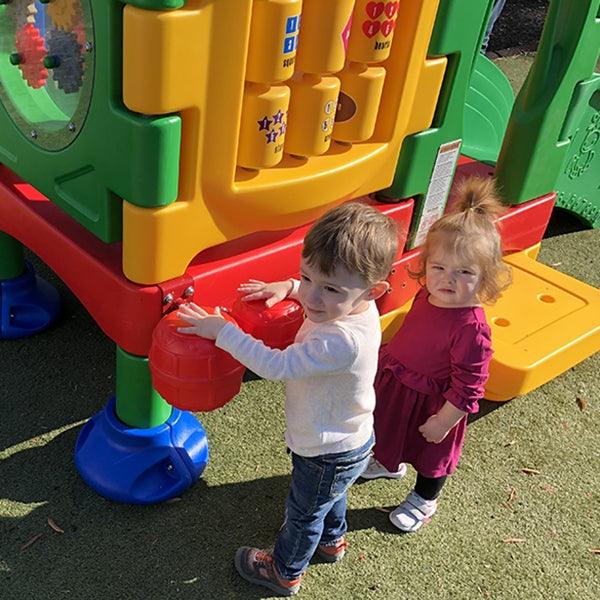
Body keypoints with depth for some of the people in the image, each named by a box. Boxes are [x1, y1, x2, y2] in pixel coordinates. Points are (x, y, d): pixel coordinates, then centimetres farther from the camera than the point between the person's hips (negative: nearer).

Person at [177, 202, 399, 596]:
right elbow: (314, 293, 7)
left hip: (329, 455, -8)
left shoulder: (342, 341, -45)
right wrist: (288, 288, -10)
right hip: (346, 440, 8)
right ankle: (331, 541, 65)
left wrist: (222, 331, -31)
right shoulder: (346, 303, -18)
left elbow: (276, 366, -38)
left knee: (303, 514, 22)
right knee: (329, 496, 36)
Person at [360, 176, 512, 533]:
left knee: (431, 452, 21)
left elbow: (467, 385, -28)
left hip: (430, 403, -7)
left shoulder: (471, 327, -37)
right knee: (391, 430, 33)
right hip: (396, 384, 7)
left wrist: (444, 421, -20)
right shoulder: (428, 295, -14)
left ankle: (425, 500, 50)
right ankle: (391, 464, 65)